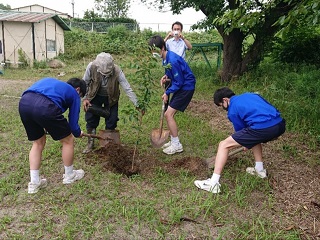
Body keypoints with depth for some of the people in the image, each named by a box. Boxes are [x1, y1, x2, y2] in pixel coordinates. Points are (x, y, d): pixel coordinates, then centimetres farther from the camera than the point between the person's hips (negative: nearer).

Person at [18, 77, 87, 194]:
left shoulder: (51, 82, 37)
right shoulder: (74, 94, 21)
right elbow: (73, 122, 20)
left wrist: (46, 126, 43)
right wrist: (78, 133, 43)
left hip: (23, 103, 7)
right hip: (44, 107, -6)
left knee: (38, 143, 27)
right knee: (68, 140, 18)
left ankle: (34, 183, 30)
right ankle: (69, 176, 35)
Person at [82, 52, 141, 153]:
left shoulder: (117, 71, -33)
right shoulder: (91, 67, -29)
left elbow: (128, 89, -31)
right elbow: (85, 83, -11)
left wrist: (137, 105, -36)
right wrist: (84, 98, -17)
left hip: (111, 98, -1)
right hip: (95, 96, 1)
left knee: (111, 121, 0)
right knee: (91, 119, 3)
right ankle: (90, 143, 24)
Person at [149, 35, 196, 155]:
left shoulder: (172, 60, -25)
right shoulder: (166, 58, 5)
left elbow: (179, 82, -20)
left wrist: (167, 93, -11)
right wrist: (166, 78, -3)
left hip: (186, 88, -10)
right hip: (180, 87, 10)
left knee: (168, 114, -12)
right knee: (169, 114, 9)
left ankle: (177, 145, 0)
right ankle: (173, 141, 22)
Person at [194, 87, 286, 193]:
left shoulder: (232, 110, 10)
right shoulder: (250, 95, 28)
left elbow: (241, 131, 19)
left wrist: (246, 144, 40)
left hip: (263, 128, -8)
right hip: (280, 124, 8)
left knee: (224, 145, 2)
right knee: (254, 136, 39)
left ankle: (213, 183, -2)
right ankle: (260, 169, 41)